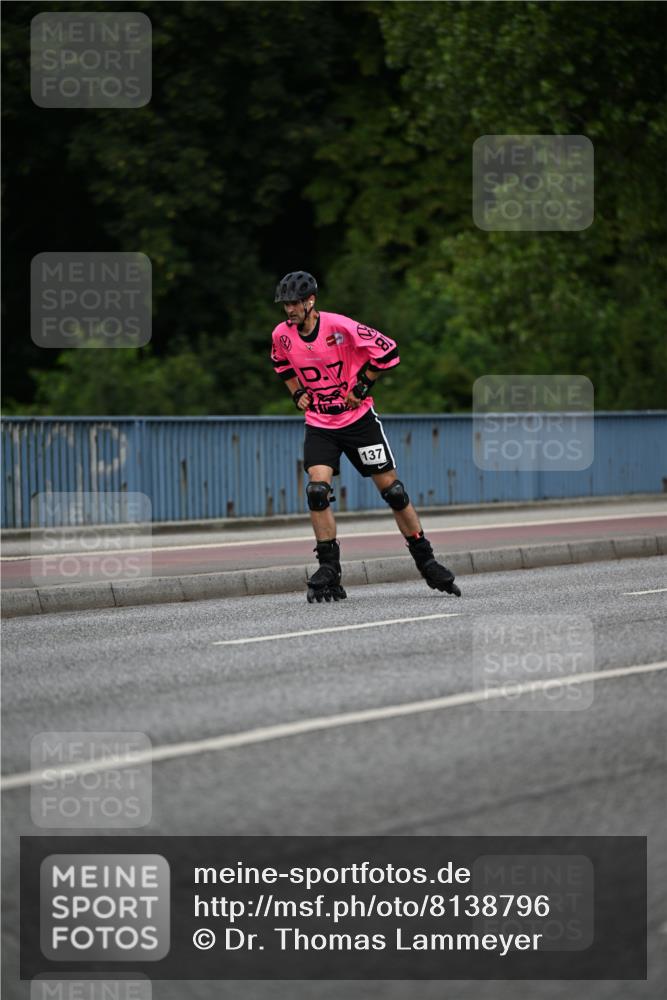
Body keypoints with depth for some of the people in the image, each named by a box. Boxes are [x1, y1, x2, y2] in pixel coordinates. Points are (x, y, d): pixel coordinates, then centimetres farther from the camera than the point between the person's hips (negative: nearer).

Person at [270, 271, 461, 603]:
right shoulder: (282, 334, -5)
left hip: (358, 419, -3)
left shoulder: (339, 326, -19)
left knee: (392, 490, 3)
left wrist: (362, 386, -10)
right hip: (318, 424, 3)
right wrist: (297, 393, 7)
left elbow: (387, 350, -12)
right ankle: (329, 572, -8)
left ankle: (426, 562, 16)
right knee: (317, 491, -16)